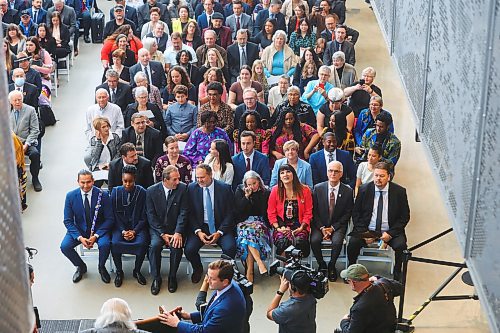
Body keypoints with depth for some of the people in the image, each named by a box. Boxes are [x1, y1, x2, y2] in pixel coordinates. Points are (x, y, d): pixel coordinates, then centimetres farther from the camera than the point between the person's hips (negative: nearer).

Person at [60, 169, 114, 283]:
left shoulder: (103, 195, -12)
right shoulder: (70, 196, -8)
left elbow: (109, 219, -8)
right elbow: (68, 221, -5)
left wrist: (96, 236, -21)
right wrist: (80, 237, -20)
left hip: (99, 229, -2)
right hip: (79, 229, 2)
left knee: (105, 244, -32)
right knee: (65, 246, -23)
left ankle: (101, 267, 3)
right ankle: (81, 266, 9)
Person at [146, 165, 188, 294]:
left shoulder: (183, 188, -6)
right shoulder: (152, 191, -6)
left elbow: (183, 212, -7)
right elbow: (151, 215, -5)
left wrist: (178, 233, -18)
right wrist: (163, 234, -14)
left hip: (175, 228, 0)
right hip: (157, 228, 0)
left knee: (177, 247, -27)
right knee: (154, 246, -27)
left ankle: (172, 277, -4)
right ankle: (156, 278, -8)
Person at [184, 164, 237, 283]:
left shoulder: (225, 188, -5)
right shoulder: (192, 188, 0)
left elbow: (230, 213, -3)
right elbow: (190, 213, 2)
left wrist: (219, 232, -13)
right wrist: (198, 231, -12)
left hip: (221, 227, -1)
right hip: (200, 227, 1)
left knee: (230, 248, -28)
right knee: (189, 249, -22)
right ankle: (198, 269, 12)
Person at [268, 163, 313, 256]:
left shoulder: (305, 190, 3)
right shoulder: (275, 190, 4)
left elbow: (308, 212, 6)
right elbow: (271, 213, 6)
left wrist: (301, 228, -8)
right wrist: (278, 228, -7)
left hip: (298, 226, 0)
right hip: (282, 226, 0)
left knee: (299, 241, -33)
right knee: (282, 241, -33)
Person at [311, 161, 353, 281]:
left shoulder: (348, 191, -3)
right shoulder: (318, 188, -1)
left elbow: (347, 213, -1)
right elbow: (314, 211, 0)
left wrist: (333, 228, -10)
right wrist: (322, 228, -11)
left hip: (338, 225, -1)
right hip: (320, 224, 1)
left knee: (337, 242, -30)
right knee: (314, 240, -27)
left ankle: (332, 266, -2)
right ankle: (322, 265, -2)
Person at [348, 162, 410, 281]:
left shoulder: (399, 191, -4)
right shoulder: (364, 189, -1)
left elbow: (405, 217, -1)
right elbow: (356, 213, 4)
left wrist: (390, 233, -14)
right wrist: (363, 233, -11)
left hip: (390, 231, -1)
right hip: (367, 230, 1)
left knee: (401, 245, -28)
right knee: (353, 243, -26)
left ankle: (397, 274, -3)